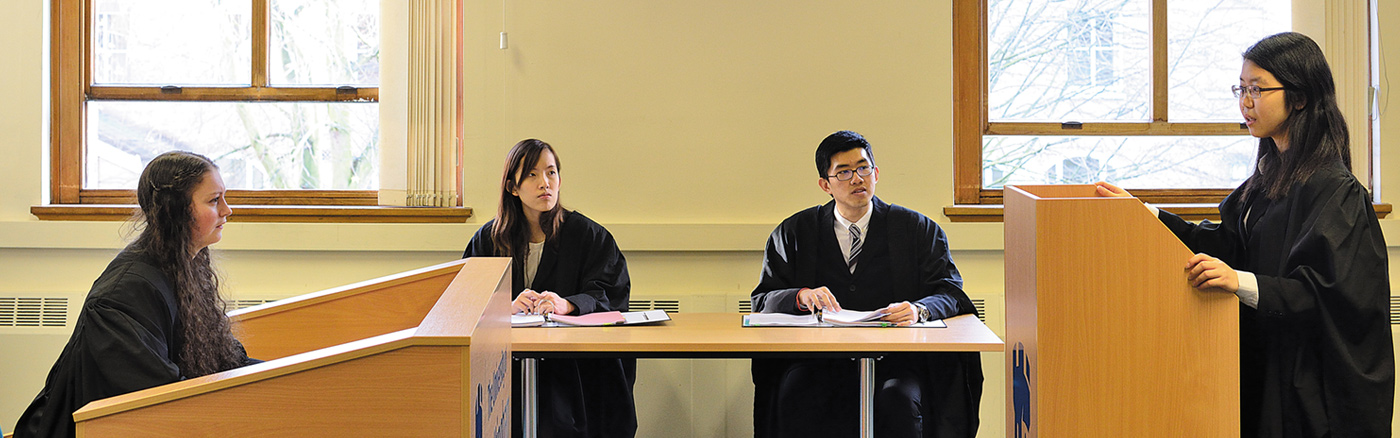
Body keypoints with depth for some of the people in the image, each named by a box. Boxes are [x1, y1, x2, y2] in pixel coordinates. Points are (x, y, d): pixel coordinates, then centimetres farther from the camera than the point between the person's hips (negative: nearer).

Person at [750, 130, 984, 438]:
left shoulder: (917, 229, 11)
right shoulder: (794, 233, 13)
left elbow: (951, 291, 2)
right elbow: (762, 301, 8)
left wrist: (918, 309, -22)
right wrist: (802, 296, -15)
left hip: (894, 359, 0)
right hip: (819, 360, 1)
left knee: (898, 400, -33)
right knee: (795, 398, -31)